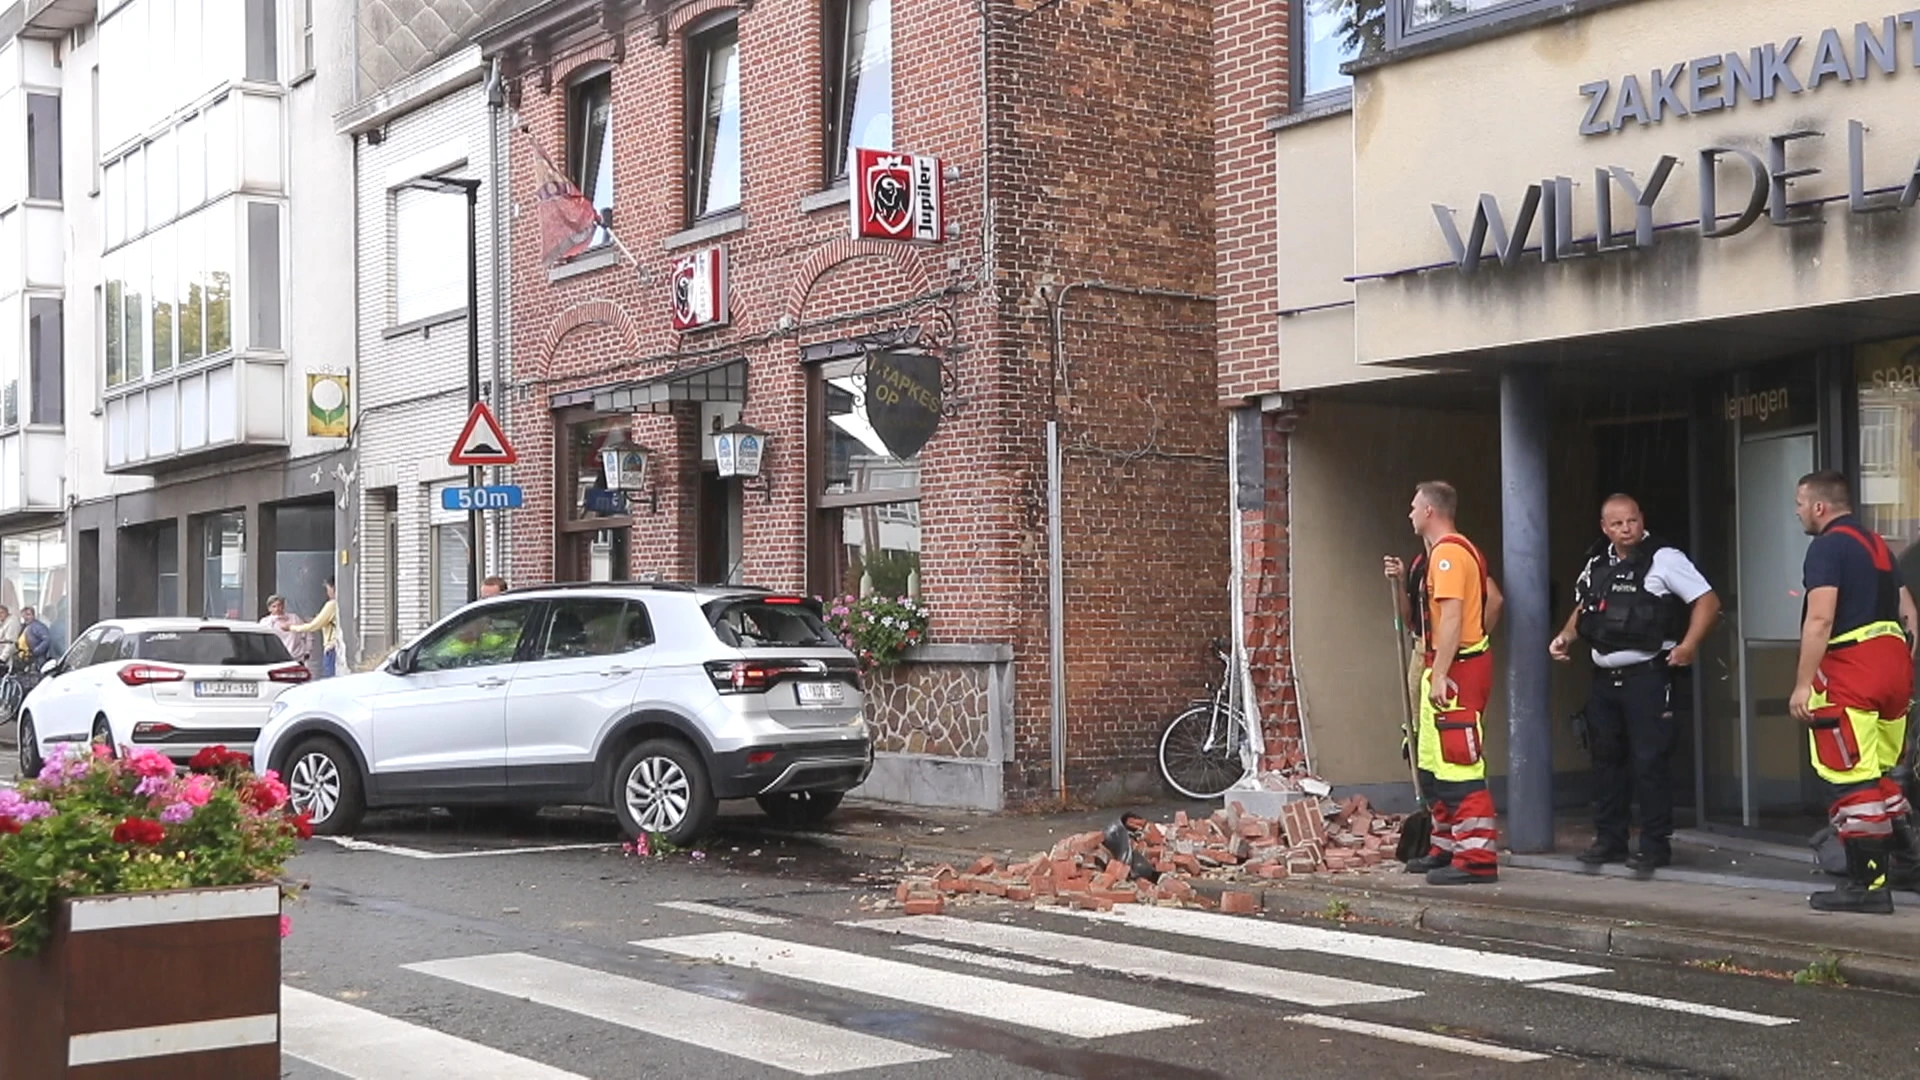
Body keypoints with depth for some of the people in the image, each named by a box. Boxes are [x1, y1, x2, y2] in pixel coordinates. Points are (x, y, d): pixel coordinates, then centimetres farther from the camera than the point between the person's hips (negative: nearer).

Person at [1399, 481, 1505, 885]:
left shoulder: (1448, 553, -15)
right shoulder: (1462, 550, 18)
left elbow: (1451, 617, -22)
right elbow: (1494, 599, 22)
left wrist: (1439, 676, -24)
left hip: (1455, 669, -11)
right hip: (1454, 667, 11)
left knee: (1459, 766, -11)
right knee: (1435, 765, 16)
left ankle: (1477, 859, -11)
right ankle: (1447, 848, 23)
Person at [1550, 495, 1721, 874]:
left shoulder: (1663, 559, -8)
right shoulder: (1597, 564, 12)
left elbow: (1707, 601, -10)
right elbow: (1583, 608, 25)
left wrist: (1688, 645, -20)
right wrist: (1565, 637, 7)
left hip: (1646, 676, -7)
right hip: (1604, 678, 7)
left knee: (1650, 761, -5)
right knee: (1606, 759, 11)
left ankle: (1655, 844, 4)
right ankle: (1609, 839, 21)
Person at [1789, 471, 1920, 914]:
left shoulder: (1827, 546, -8)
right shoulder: (1876, 544, 20)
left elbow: (1820, 619, -17)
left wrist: (1803, 683, -17)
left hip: (1851, 670, -9)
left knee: (1852, 781, -5)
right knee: (1875, 771, 20)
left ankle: (1868, 884, -5)